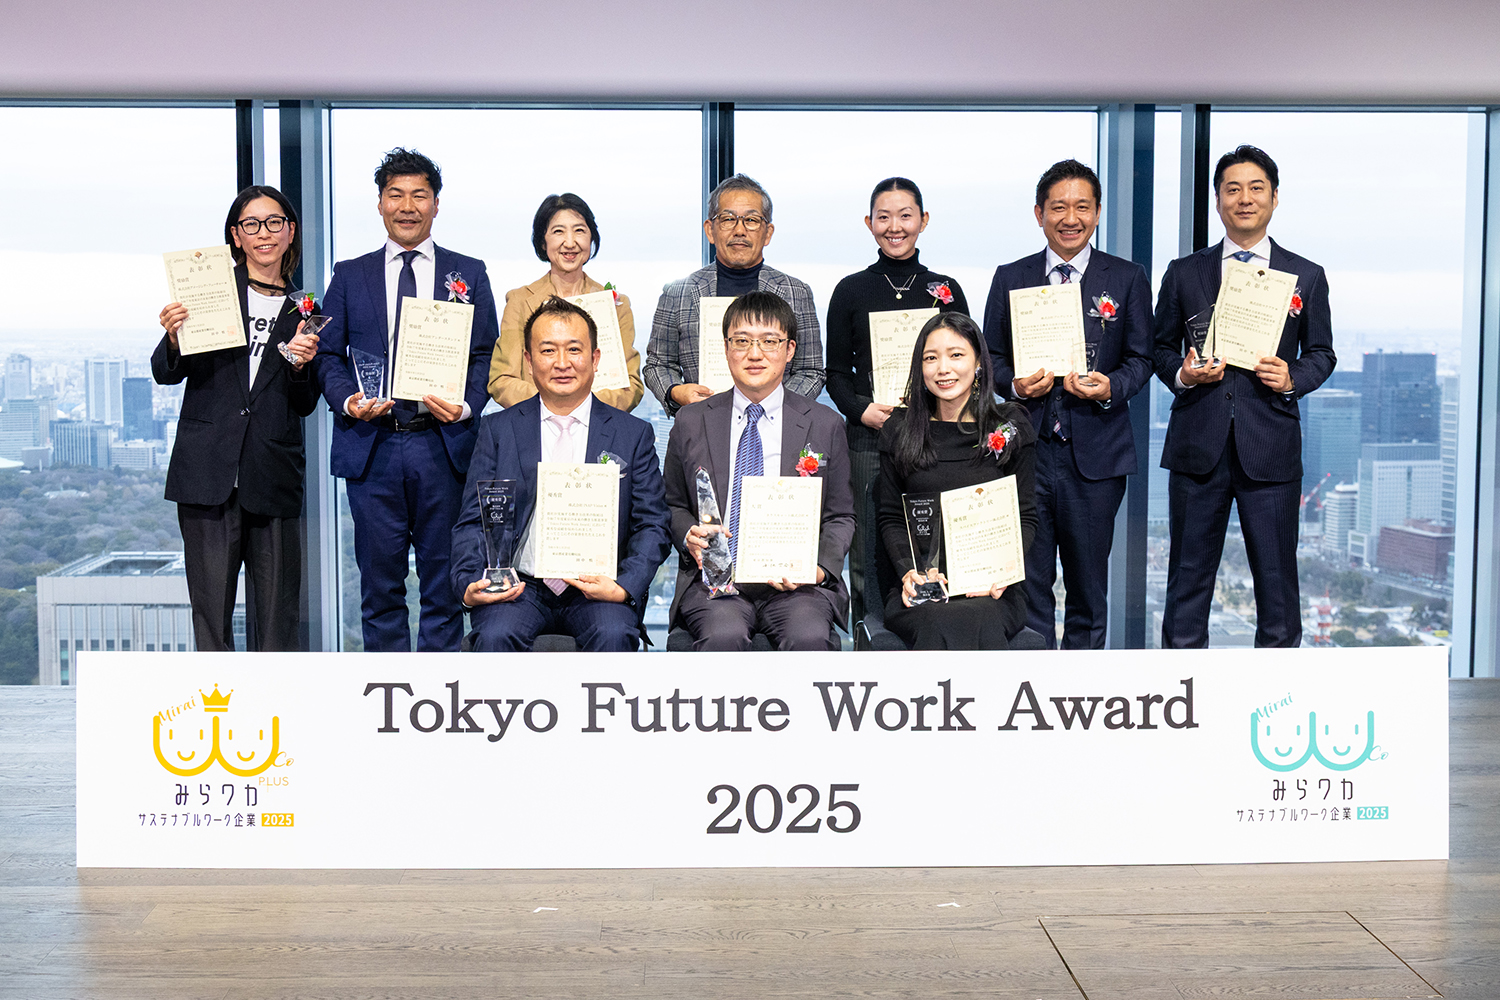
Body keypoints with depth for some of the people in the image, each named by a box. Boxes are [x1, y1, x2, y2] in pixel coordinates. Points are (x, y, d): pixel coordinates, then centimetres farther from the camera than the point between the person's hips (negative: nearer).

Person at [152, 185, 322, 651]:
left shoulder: (304, 312, 14)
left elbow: (305, 406, 13)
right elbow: (166, 374, 5)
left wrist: (300, 365, -6)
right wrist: (174, 338, -15)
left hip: (274, 476, 2)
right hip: (209, 469, -2)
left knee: (277, 621, 2)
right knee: (211, 611, -2)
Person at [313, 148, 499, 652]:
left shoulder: (469, 274, 10)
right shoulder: (349, 275, 13)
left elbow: (485, 356, 6)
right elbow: (328, 354, 10)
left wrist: (466, 406, -12)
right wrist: (347, 401, -10)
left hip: (443, 445, -1)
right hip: (371, 446, 1)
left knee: (444, 579, 3)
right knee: (379, 581, 5)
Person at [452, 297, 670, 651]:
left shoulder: (634, 434, 9)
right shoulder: (498, 430, 11)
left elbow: (652, 527, 5)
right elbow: (472, 522, 8)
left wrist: (624, 586, -14)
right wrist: (469, 585, -12)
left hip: (596, 588, 0)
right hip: (517, 587, 1)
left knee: (614, 634, -31)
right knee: (495, 635, -30)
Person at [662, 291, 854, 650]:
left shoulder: (825, 425, 9)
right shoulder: (691, 422, 10)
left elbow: (841, 516, 12)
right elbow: (673, 505, 19)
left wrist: (820, 567, -8)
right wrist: (689, 536, -4)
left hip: (795, 582, 0)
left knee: (810, 635, -32)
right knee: (724, 634, -32)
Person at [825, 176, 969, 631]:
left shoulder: (946, 290, 10)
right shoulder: (851, 291, 7)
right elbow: (836, 372, 8)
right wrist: (862, 410, -9)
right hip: (868, 439, -1)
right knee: (867, 560, 0)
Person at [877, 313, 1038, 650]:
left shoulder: (1011, 427, 9)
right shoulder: (898, 430, 12)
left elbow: (1025, 518, 8)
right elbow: (890, 518, 12)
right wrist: (908, 572, -8)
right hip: (919, 587, 0)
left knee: (976, 620, -37)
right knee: (937, 622, -37)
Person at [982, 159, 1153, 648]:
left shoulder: (1128, 278, 6)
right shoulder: (1010, 278, 9)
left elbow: (1140, 358, 6)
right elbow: (991, 357, 11)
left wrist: (1111, 387, -14)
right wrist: (1015, 384, -11)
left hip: (1096, 451, 0)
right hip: (1025, 448, 1)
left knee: (1089, 582, 8)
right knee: (1028, 580, 3)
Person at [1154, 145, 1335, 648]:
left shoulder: (1306, 276, 9)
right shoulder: (1184, 273, 9)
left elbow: (1321, 353, 12)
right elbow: (1162, 348, 13)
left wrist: (1293, 378, -8)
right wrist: (1181, 374, -8)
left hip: (1271, 444, 0)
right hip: (1198, 445, 1)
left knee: (1276, 575, 3)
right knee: (1189, 573, 6)